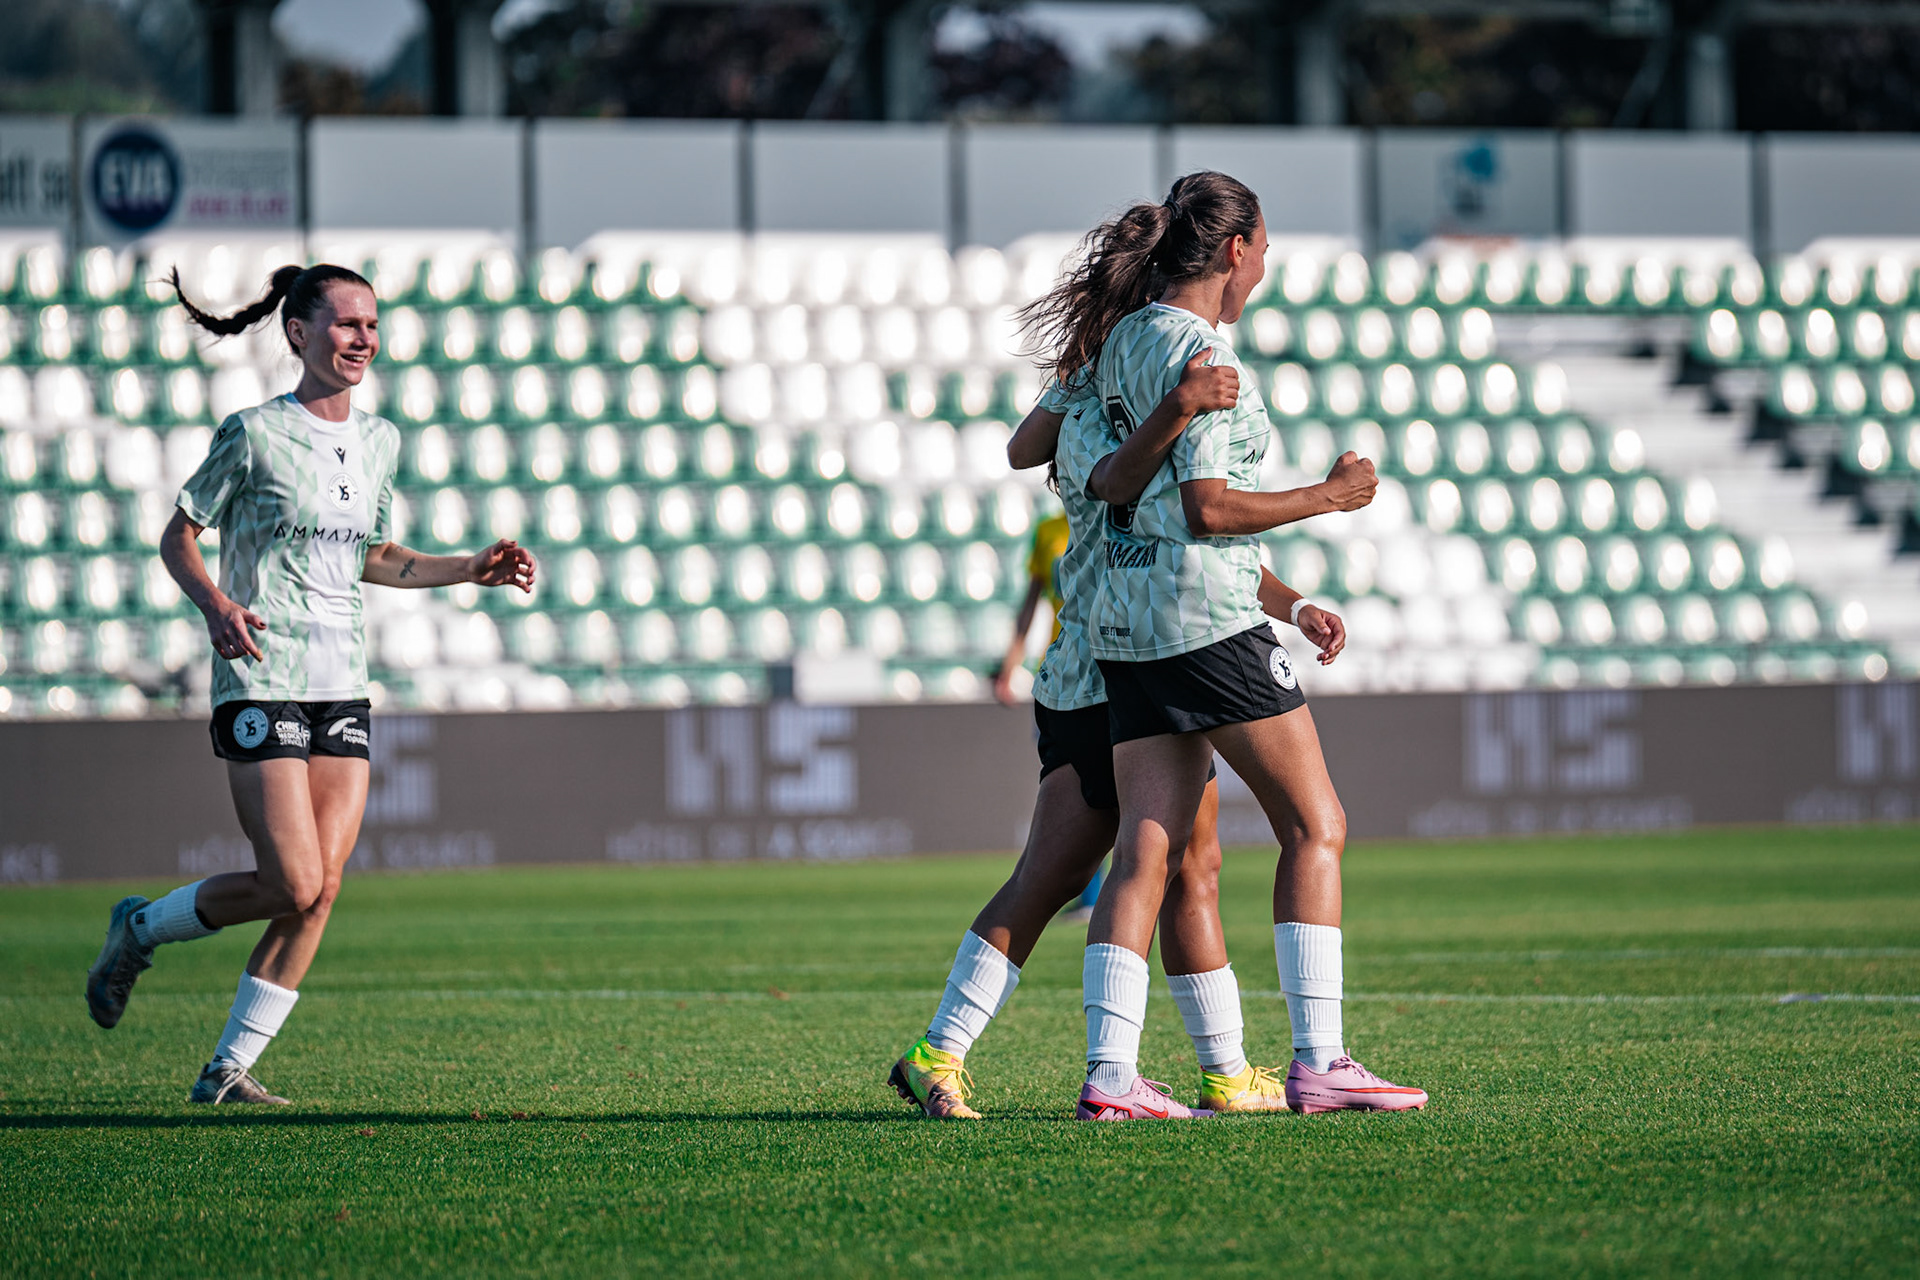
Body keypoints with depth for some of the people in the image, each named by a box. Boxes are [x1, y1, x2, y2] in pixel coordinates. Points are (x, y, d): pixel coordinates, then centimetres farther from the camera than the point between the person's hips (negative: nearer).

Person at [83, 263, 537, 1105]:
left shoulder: (378, 442, 12)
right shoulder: (253, 434, -7)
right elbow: (178, 538, -1)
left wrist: (473, 570, 13)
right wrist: (215, 604, -20)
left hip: (343, 689, 6)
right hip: (263, 682, -6)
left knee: (321, 889, -5)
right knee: (294, 887, -13)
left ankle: (229, 1070, 4)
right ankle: (141, 929, 14)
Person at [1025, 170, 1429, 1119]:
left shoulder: (1120, 339, 13)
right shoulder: (1203, 354, -11)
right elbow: (1208, 508, -17)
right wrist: (1329, 496, -6)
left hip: (1124, 624, 8)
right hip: (1209, 618, -8)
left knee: (1144, 856, 3)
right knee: (1315, 827, -1)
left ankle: (1108, 1072, -6)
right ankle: (1317, 1061, -6)